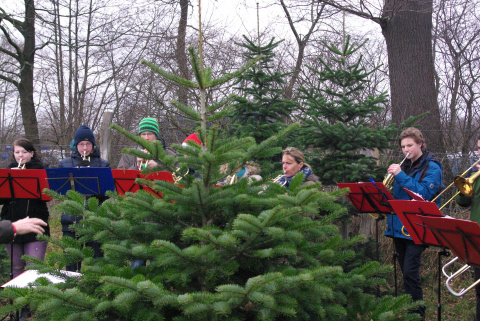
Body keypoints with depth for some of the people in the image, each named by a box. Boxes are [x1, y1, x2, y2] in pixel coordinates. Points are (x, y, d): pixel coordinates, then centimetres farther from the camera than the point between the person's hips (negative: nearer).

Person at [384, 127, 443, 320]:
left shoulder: (431, 167, -6)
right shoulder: (406, 166, 15)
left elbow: (424, 193, -20)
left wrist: (400, 175, -21)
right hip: (399, 225, 7)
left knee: (410, 272, -12)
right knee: (405, 271, 13)